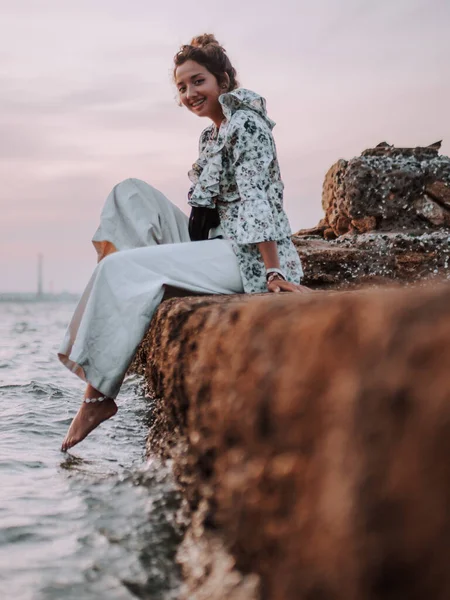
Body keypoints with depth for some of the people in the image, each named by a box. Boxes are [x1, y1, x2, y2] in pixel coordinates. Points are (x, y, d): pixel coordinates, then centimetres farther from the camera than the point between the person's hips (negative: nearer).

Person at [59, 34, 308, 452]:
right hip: (213, 247, 10)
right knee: (129, 195, 6)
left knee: (121, 269, -19)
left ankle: (99, 393, -15)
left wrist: (273, 271, -26)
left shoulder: (246, 124, -9)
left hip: (246, 257, -10)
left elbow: (256, 200, -19)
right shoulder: (211, 134, 18)